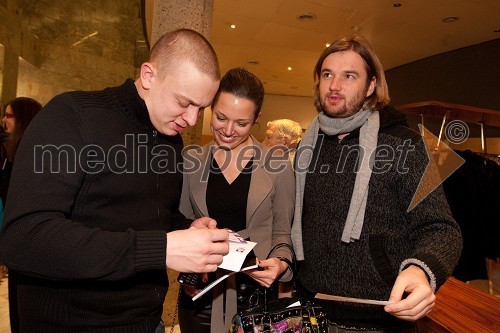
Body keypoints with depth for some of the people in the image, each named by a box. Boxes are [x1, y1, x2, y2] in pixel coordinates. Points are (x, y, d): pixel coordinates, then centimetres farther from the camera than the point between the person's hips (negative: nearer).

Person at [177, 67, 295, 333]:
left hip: (255, 292, -1)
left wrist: (281, 263, -18)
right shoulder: (191, 162, -2)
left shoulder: (277, 166, -7)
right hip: (200, 295, 2)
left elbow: (282, 234, 0)